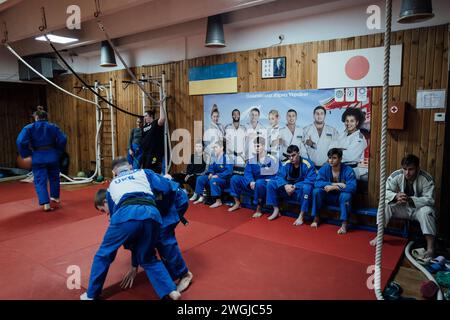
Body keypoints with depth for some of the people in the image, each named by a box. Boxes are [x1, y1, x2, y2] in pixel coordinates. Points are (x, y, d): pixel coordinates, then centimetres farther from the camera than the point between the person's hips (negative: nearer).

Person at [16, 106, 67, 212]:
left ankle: (46, 203, -10)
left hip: (38, 158, -2)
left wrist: (26, 154, -2)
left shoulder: (29, 128, -4)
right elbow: (63, 139, -6)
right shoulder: (53, 127, 2)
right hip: (52, 156, 3)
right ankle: (55, 197, 38)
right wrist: (58, 152, 6)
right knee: (54, 177, 22)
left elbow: (21, 142, -15)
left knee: (40, 181, 2)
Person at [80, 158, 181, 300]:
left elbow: (114, 216, 36)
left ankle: (91, 294, 36)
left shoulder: (112, 185, 35)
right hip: (152, 214, 2)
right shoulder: (144, 173, 32)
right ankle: (170, 291, 15)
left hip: (127, 214, -1)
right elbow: (167, 188, 17)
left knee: (104, 254, 24)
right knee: (148, 259, 25)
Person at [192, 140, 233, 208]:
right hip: (215, 177, 8)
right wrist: (210, 174, -6)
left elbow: (228, 172, -23)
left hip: (225, 179, -8)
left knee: (213, 180, -36)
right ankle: (201, 197, 6)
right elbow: (211, 168, 16)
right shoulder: (214, 158, 8)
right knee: (200, 178, -2)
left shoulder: (226, 158, -16)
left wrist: (218, 175, -27)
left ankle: (218, 201, -28)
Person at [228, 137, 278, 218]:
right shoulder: (252, 160, 8)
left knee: (259, 183, -40)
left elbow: (274, 175, -12)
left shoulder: (271, 160, -8)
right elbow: (247, 173, 2)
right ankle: (237, 203, 1)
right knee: (235, 178, -7)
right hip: (253, 184, 6)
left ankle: (258, 209, -24)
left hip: (266, 183, -5)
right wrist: (251, 181, -21)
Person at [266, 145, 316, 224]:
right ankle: (276, 210, -5)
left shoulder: (307, 164, -15)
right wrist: (285, 185, -24)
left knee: (307, 188, -39)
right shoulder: (287, 164, -2)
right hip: (288, 188, 5)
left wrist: (295, 187, -28)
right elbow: (279, 176, -3)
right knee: (271, 183, -10)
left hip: (300, 191, -4)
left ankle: (301, 216, -29)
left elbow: (311, 180, -22)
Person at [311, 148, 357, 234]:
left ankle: (344, 225, -28)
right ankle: (316, 218, -10)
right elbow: (317, 183, -22)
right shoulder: (324, 168, -10)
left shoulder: (348, 170, -19)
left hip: (341, 198, -3)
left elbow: (352, 187, -31)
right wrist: (335, 184, -30)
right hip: (328, 197, 3)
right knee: (317, 190, -22)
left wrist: (334, 187, -33)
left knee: (346, 195, -35)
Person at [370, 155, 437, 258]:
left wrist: (410, 199, -39)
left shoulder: (427, 179, -19)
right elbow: (386, 191, -14)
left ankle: (430, 248, -31)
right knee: (385, 204, -22)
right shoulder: (396, 175, -14)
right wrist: (396, 196, -36)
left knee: (426, 211, -34)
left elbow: (429, 200, -23)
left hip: (418, 208, -2)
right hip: (402, 207, 2)